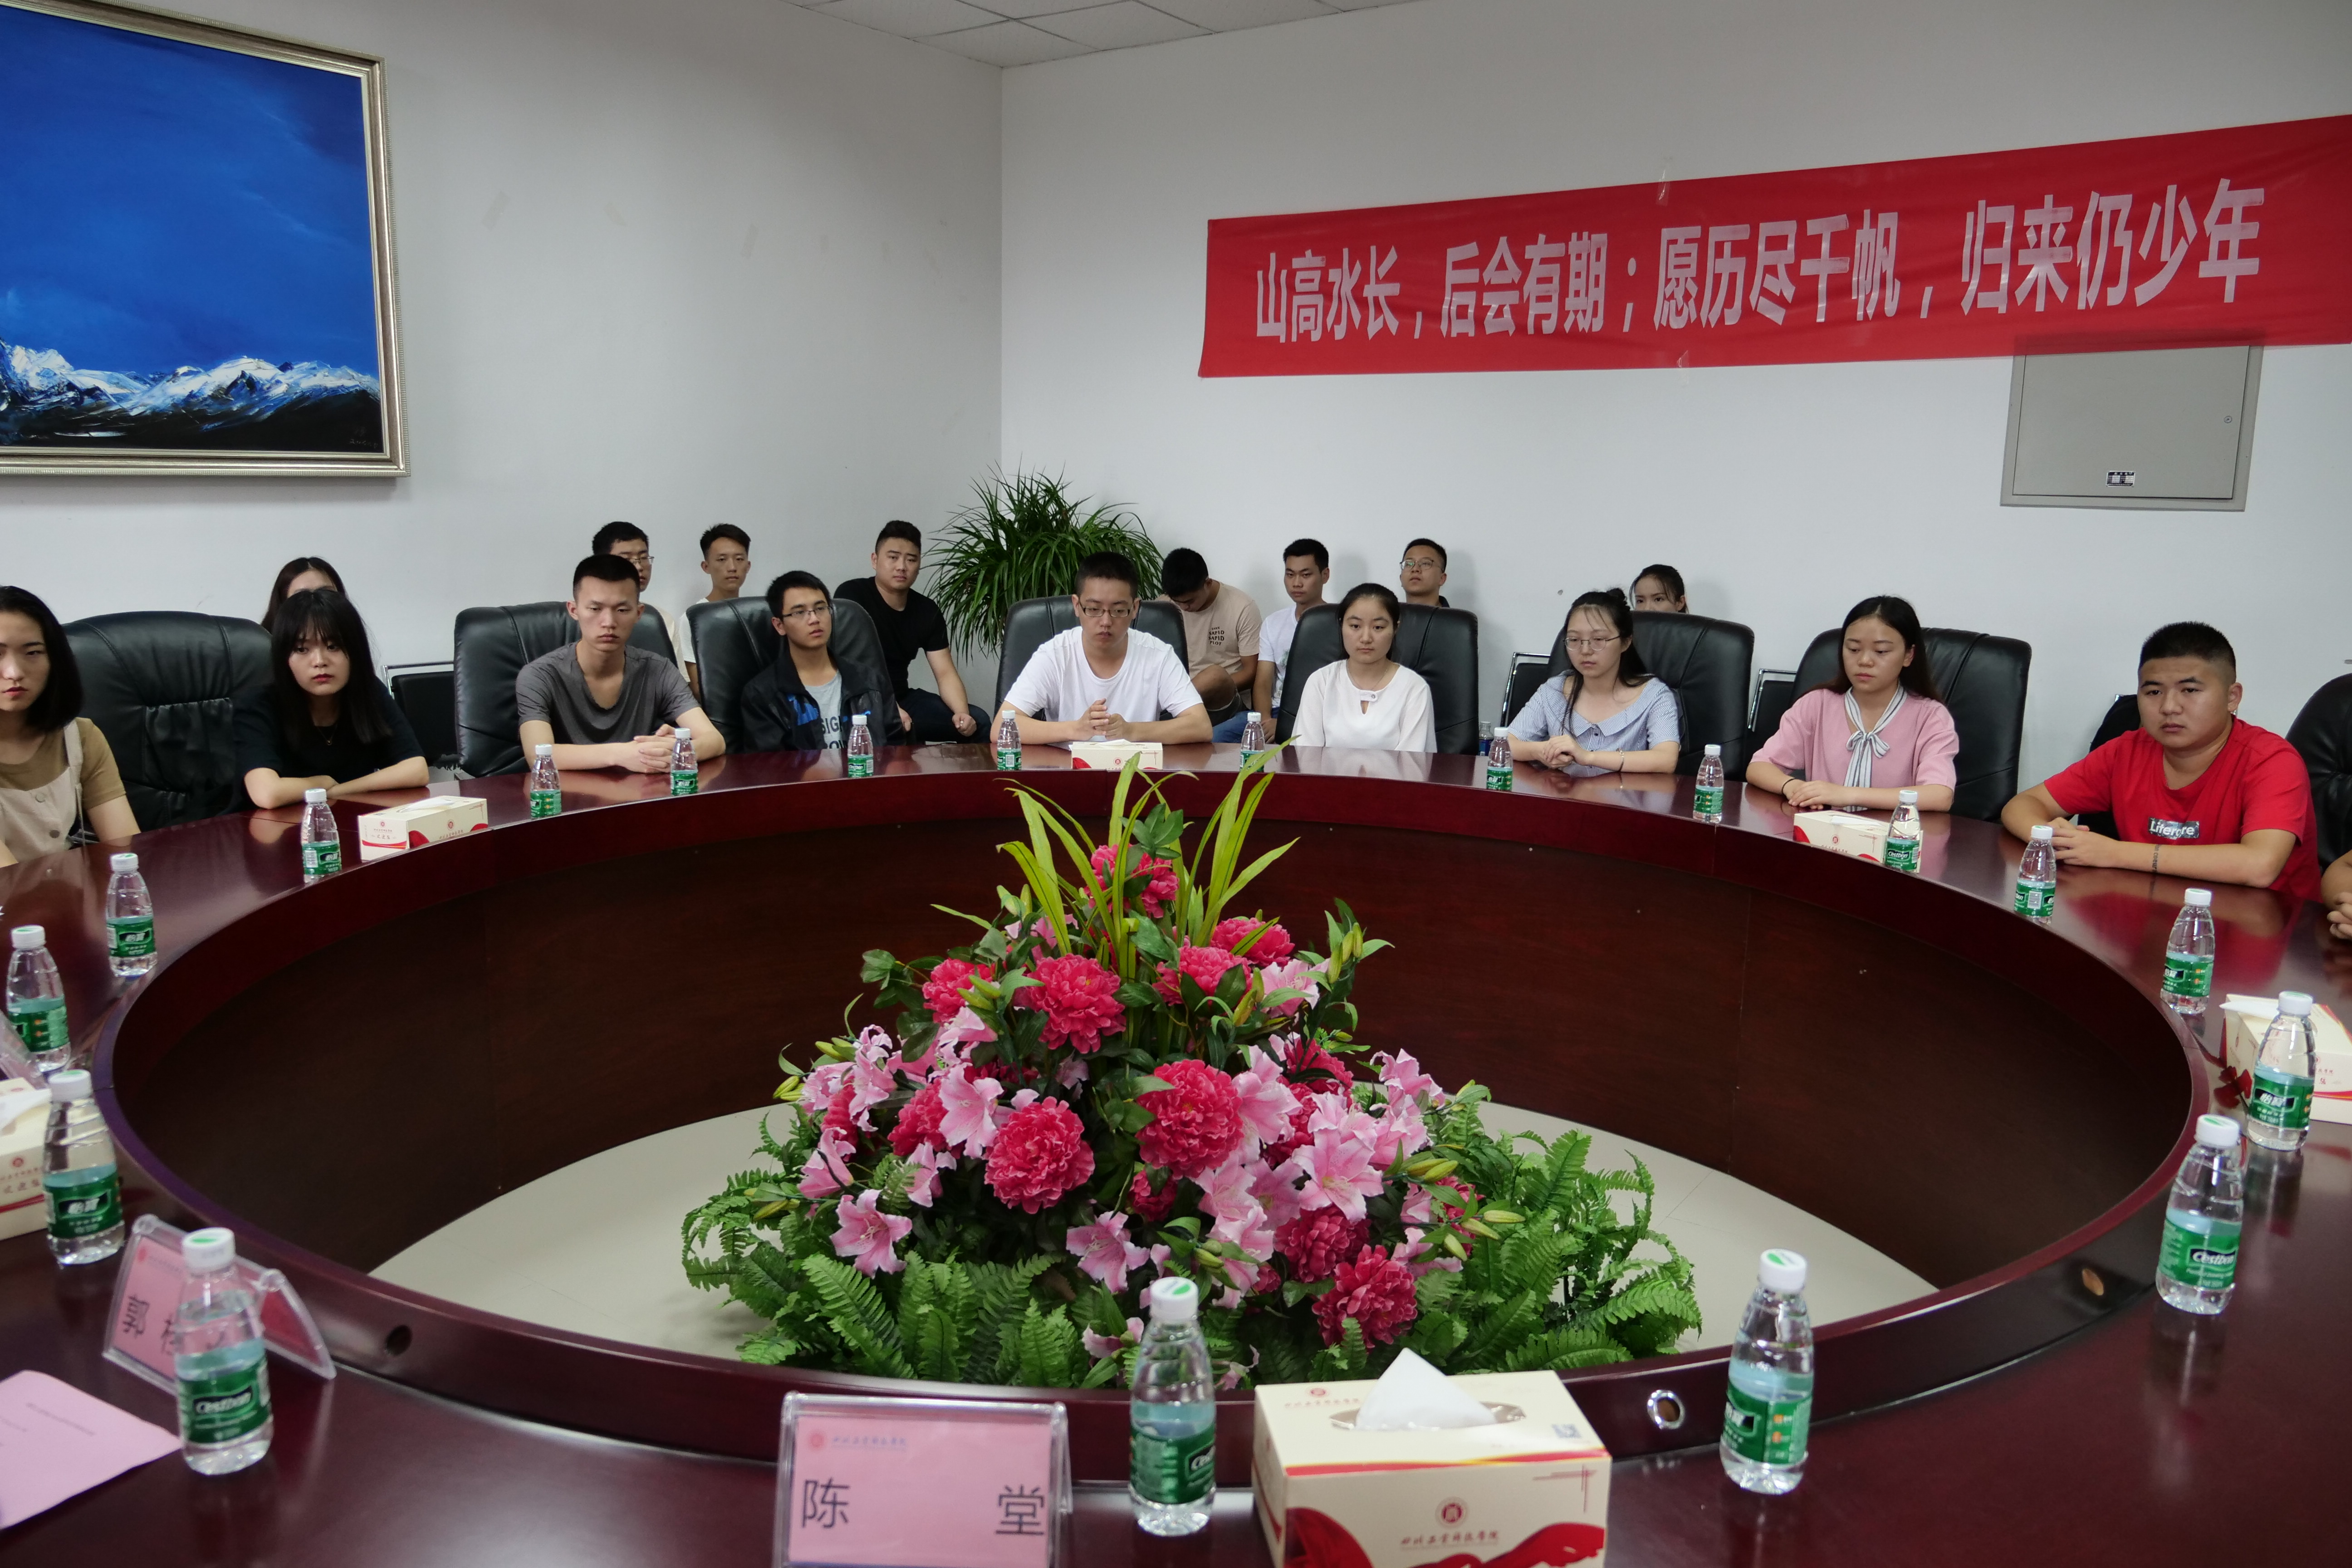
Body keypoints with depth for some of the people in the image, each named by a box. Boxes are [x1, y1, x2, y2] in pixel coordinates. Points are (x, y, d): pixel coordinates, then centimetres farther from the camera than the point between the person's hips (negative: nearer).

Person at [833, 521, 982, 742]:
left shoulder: (927, 611, 3)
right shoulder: (851, 595, -13)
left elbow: (946, 673, -1)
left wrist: (961, 713, -22)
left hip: (902, 698, 6)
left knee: (977, 722, -10)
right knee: (899, 730, -37)